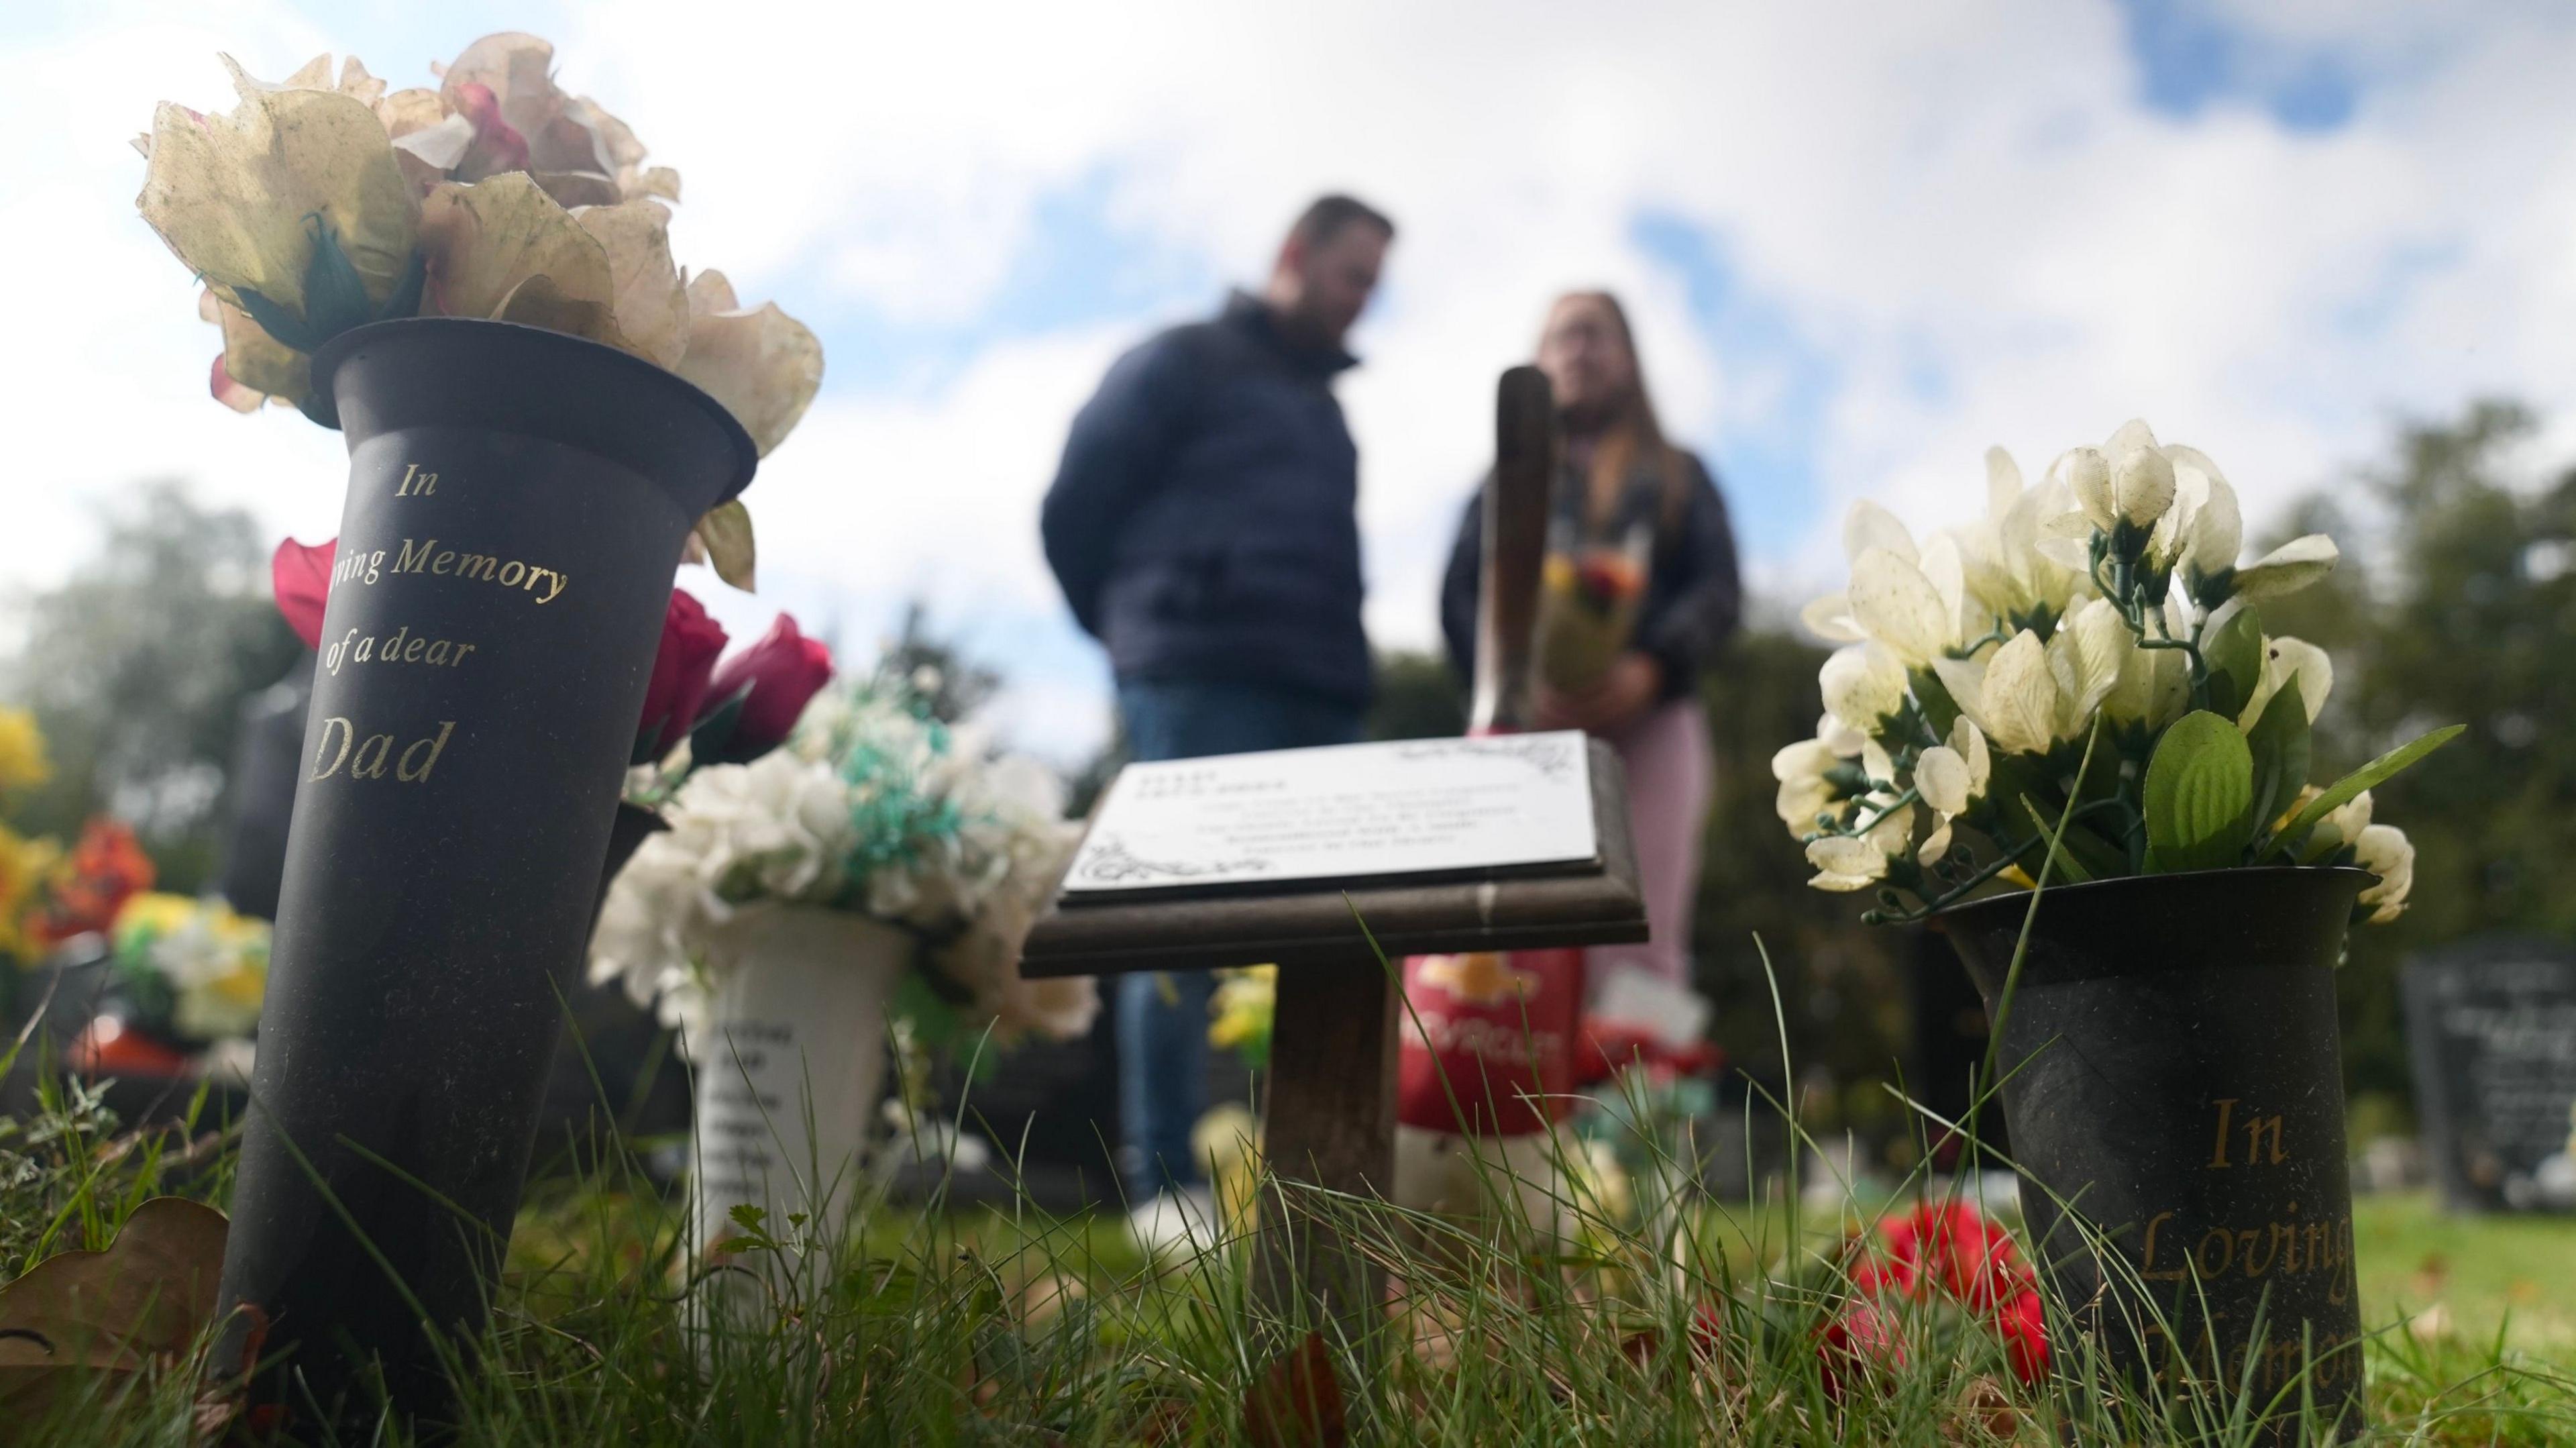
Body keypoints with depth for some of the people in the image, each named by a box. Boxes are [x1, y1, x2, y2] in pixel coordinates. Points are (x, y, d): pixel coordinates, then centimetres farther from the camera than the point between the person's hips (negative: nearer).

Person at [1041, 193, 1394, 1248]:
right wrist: (1146, 631, 8)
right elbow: (1075, 508, 1)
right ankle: (1165, 1187, -4)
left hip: (1315, 701, 7)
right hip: (1200, 689, -7)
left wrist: (1338, 664, 13)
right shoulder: (1184, 363, 5)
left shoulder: (1321, 402, 27)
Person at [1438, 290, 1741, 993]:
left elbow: (1720, 589, 9)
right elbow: (1458, 595, 11)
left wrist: (1651, 670, -13)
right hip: (1529, 722, 1)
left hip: (1651, 718, 0)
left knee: (1640, 948, -12)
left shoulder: (1680, 476, 24)